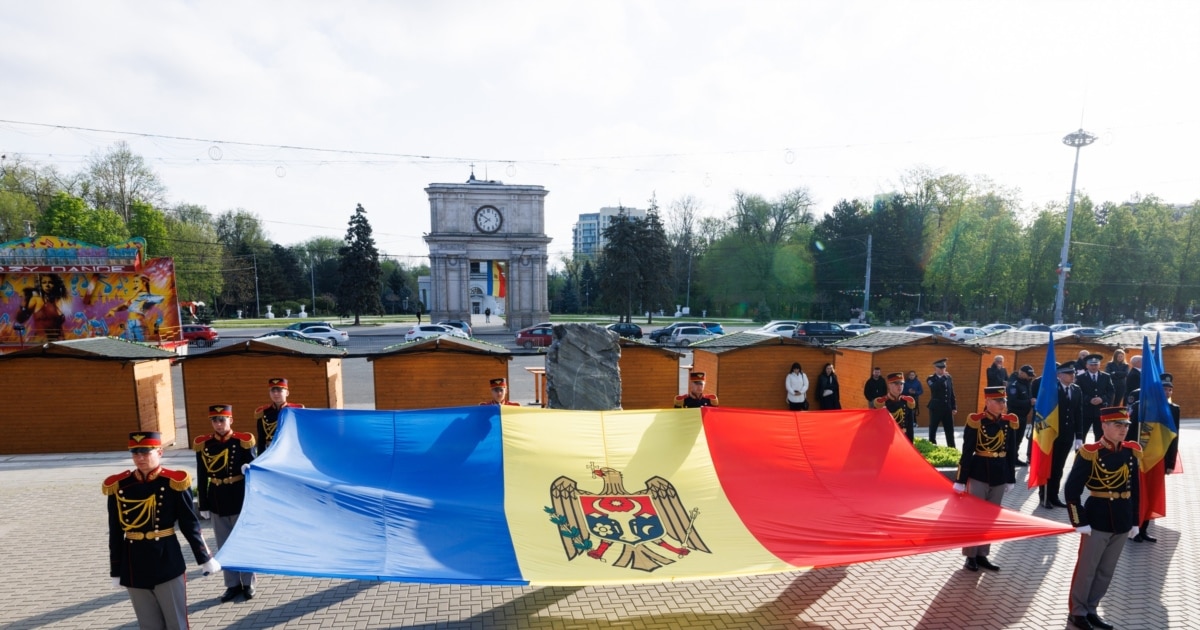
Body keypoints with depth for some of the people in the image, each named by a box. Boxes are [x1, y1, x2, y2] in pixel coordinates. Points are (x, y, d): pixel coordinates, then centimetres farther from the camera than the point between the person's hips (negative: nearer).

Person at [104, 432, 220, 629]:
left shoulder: (174, 482, -10)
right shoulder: (118, 486, -2)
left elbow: (190, 524, -4)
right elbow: (115, 533, 6)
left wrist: (205, 558, -1)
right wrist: (116, 571, 9)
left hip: (167, 564, -3)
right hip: (133, 568, 3)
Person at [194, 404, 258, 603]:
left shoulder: (243, 441, -8)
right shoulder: (203, 444, -1)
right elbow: (202, 478, 3)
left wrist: (247, 468, -28)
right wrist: (203, 505, 4)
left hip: (240, 500, -2)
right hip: (217, 502, 3)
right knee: (224, 546, 12)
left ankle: (248, 583, 22)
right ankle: (233, 584, 25)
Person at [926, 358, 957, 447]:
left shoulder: (949, 378, 9)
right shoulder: (931, 379, -5)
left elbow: (952, 393, 13)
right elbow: (935, 387, -28)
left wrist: (954, 407, 9)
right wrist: (943, 377, -21)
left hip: (948, 408, 4)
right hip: (935, 408, -4)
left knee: (950, 431, 9)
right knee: (932, 430, 3)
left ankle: (952, 449, 18)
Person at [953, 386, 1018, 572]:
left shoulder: (1010, 422, 2)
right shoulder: (975, 421, -12)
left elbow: (1012, 453, 9)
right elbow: (967, 452, -11)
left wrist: (1011, 478, 10)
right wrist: (961, 480, -11)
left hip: (1000, 475, 5)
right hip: (978, 474, -5)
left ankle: (982, 555, 24)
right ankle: (971, 556, 16)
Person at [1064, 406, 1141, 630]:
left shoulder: (1131, 452, 3)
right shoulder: (1090, 453, -15)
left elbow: (1134, 490, 11)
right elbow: (1072, 490, -14)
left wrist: (1134, 521, 10)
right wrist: (1080, 522, -14)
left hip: (1122, 522, 6)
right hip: (1097, 520, -6)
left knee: (1106, 571, 16)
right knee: (1086, 569, 6)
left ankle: (1091, 610, 30)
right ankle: (1078, 612, 20)